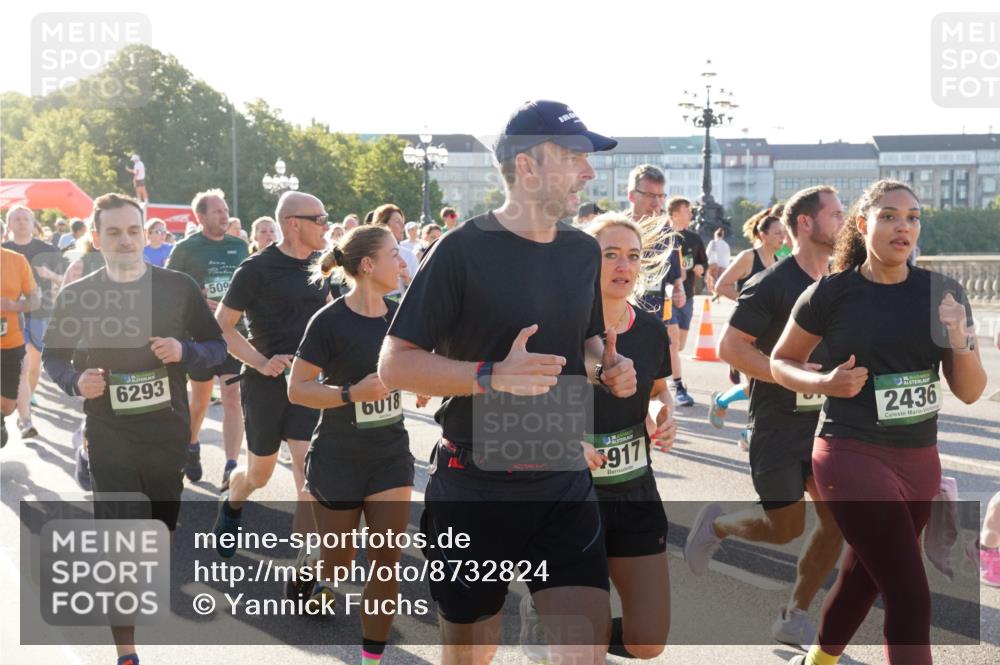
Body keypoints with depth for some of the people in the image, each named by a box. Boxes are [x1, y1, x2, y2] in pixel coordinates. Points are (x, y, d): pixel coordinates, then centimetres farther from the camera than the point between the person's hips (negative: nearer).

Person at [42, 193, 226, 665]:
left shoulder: (178, 287, -4)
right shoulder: (75, 296, -4)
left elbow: (217, 346, 4)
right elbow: (53, 356, 8)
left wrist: (184, 351, -17)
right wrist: (76, 382, -14)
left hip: (168, 434, 1)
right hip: (110, 440, -1)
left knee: (162, 529, 17)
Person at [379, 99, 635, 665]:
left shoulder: (584, 250, 7)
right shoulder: (464, 249, -12)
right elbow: (395, 365, -13)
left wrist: (608, 368, 0)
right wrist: (491, 376, -26)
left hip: (563, 479, 4)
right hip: (476, 485, -4)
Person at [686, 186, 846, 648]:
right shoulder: (772, 285, -15)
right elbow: (730, 347, -17)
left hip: (824, 420, 7)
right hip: (777, 423, -7)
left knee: (838, 519, 1)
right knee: (785, 527, -2)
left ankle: (794, 618, 15)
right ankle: (714, 525, 28)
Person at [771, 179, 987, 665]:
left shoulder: (942, 294, 1)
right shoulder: (831, 294, -8)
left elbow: (970, 392, 4)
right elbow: (781, 361, 5)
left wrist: (961, 344, -16)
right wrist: (825, 382, -14)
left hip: (921, 461, 5)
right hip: (853, 457, -5)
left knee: (862, 581, 21)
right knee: (910, 599, -13)